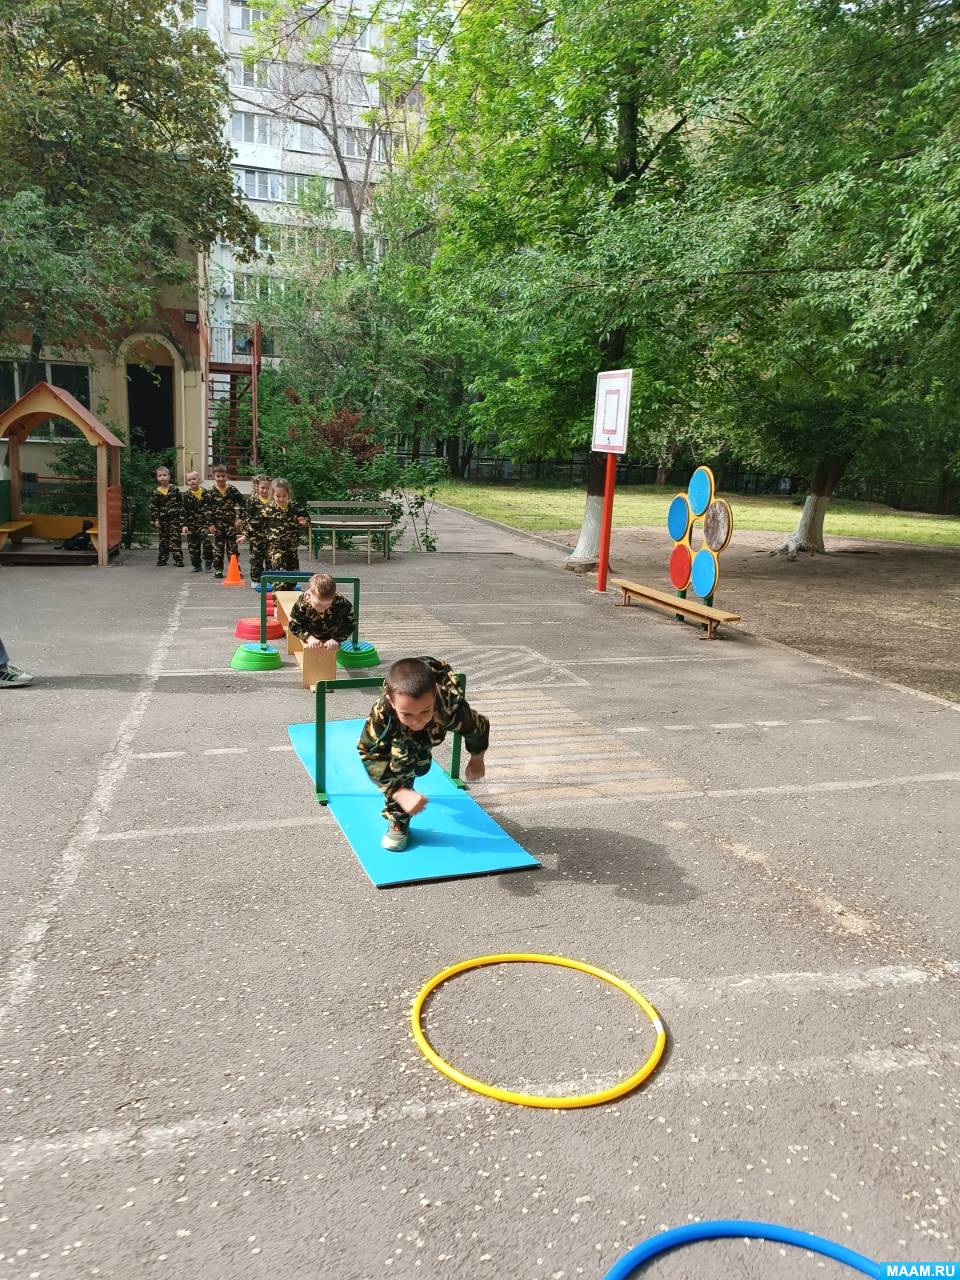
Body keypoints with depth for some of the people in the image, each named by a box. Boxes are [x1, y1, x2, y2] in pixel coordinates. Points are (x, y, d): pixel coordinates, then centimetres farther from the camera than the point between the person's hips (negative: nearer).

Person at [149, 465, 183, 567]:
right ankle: (162, 559, 19)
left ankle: (178, 560, -5)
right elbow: (153, 507, 3)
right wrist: (155, 520, -4)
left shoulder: (175, 489, 0)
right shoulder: (155, 492, 2)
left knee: (175, 539, -6)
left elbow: (180, 504, 1)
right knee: (163, 539, 10)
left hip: (174, 518, -2)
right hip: (162, 519, 2)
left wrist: (181, 517, -2)